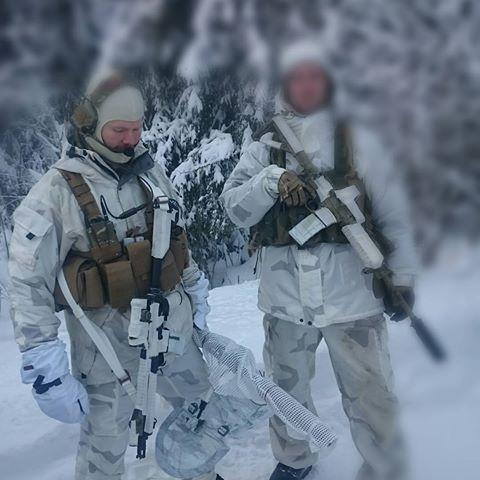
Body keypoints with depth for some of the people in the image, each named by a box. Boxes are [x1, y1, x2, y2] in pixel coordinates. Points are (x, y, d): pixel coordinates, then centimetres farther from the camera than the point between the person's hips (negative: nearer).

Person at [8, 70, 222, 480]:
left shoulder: (151, 171, 1)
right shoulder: (58, 189, -16)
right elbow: (28, 281, -14)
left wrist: (195, 292, 18)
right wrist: (43, 362, -16)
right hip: (106, 332, -5)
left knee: (202, 404, 22)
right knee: (105, 447, 7)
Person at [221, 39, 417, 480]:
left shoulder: (358, 141, 2)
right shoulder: (265, 148, 6)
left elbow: (393, 212, 4)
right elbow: (235, 207, -4)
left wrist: (402, 275, 2)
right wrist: (272, 181, -20)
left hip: (351, 293, -2)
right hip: (285, 295, 2)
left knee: (370, 398, 4)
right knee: (286, 387, 20)